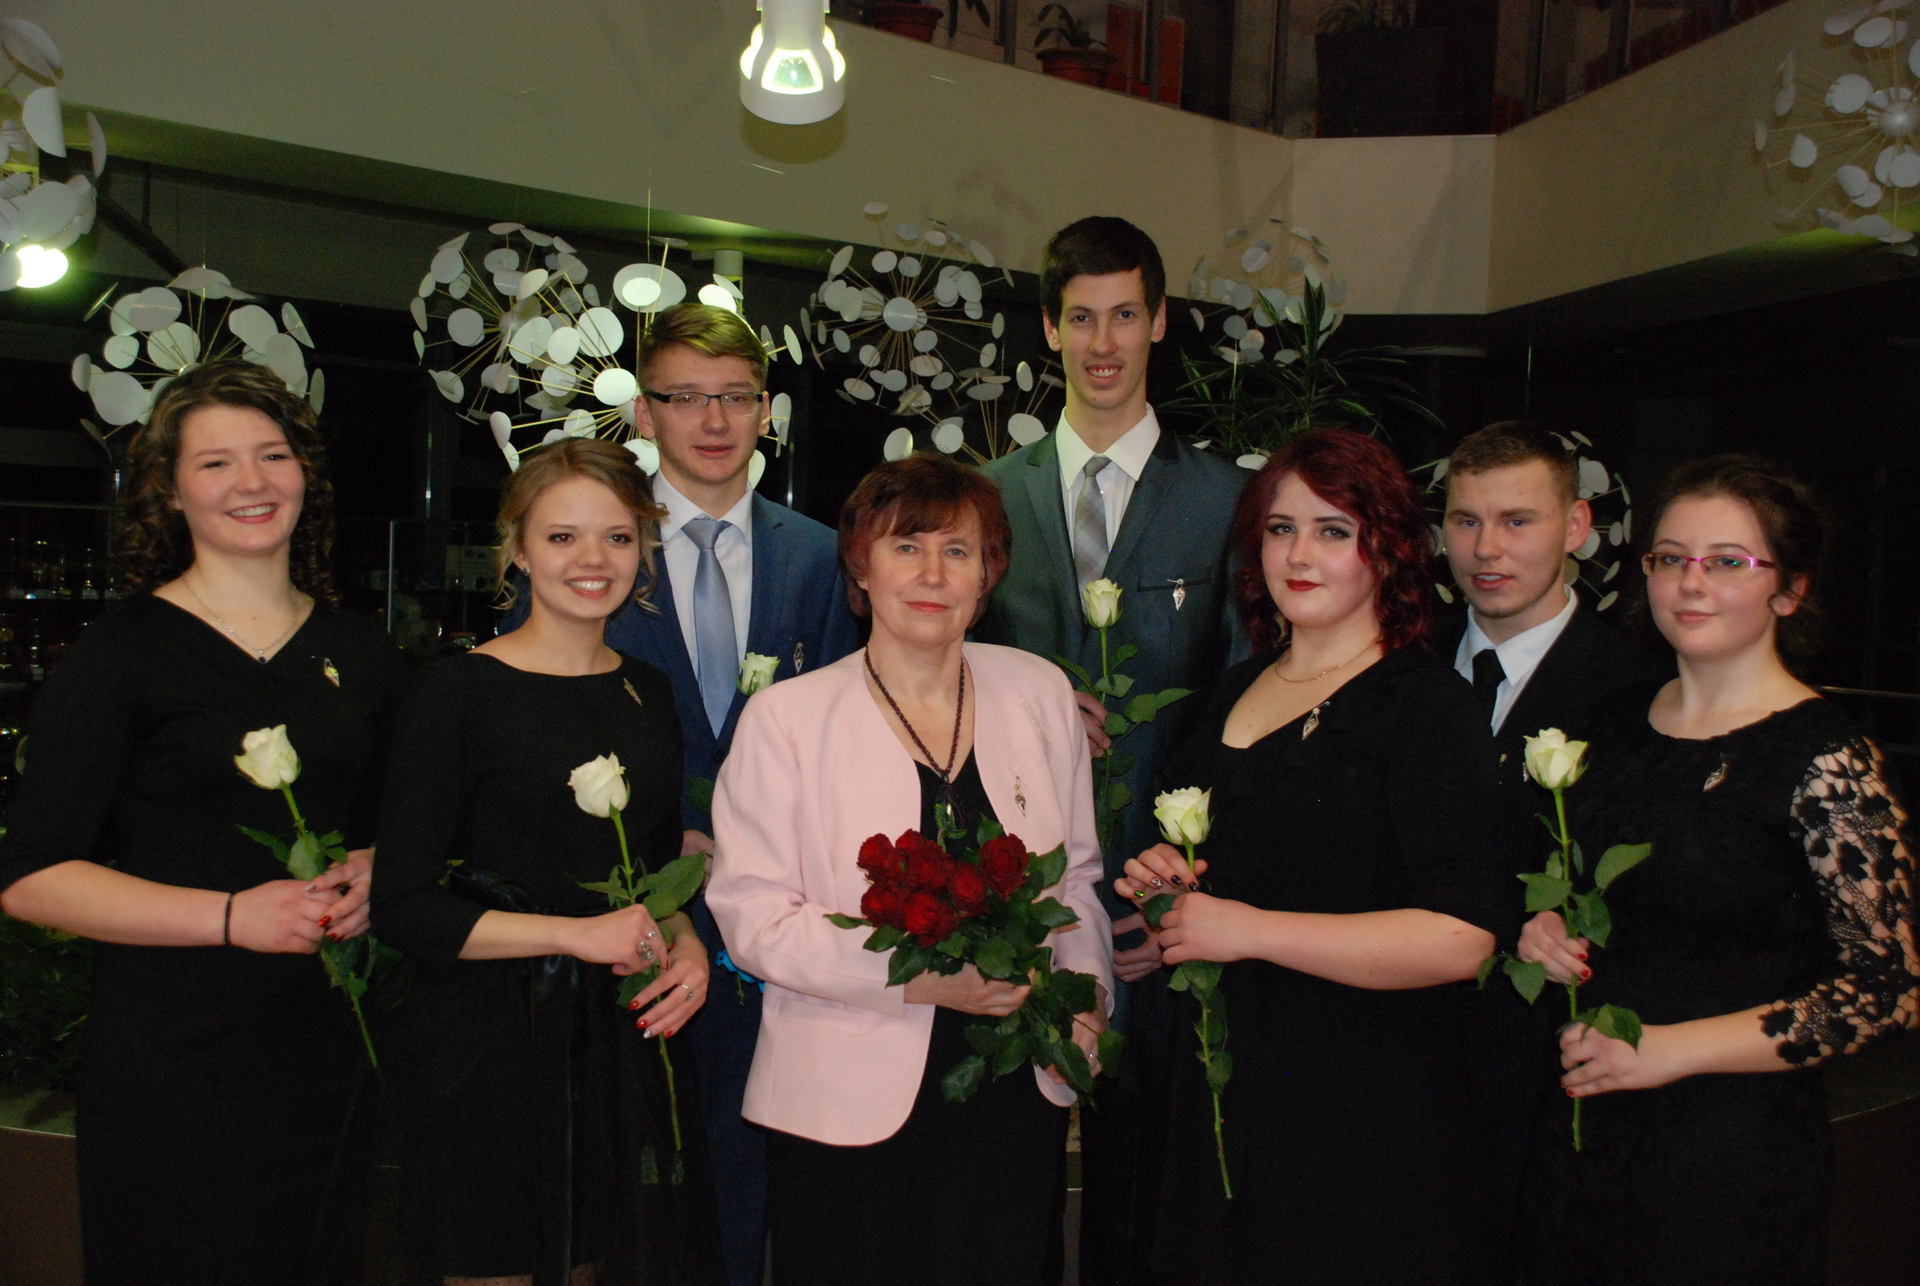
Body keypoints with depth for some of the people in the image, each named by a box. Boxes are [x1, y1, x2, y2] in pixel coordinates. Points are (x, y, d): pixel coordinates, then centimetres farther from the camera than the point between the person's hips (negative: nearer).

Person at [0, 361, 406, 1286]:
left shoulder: (360, 653, 8)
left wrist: (371, 874, -3)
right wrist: (233, 915, -20)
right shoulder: (120, 652, -6)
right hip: (169, 1055, -4)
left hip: (327, 1040, 4)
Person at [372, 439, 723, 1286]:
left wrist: (686, 947, -1)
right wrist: (577, 935, -18)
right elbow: (401, 907, -12)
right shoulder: (459, 694, -9)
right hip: (493, 1048, -5)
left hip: (624, 1044, 5)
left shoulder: (648, 693, 9)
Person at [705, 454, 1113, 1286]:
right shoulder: (785, 717, -6)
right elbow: (752, 915, -9)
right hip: (849, 1109, -3)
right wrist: (915, 975, -19)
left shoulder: (1040, 693, 5)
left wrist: (1085, 991, -2)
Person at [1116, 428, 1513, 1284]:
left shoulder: (1429, 705, -14)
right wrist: (1170, 877, 2)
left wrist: (1251, 929, -22)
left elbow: (1463, 936, -23)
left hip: (1365, 1117, -6)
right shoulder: (1237, 689, 9)